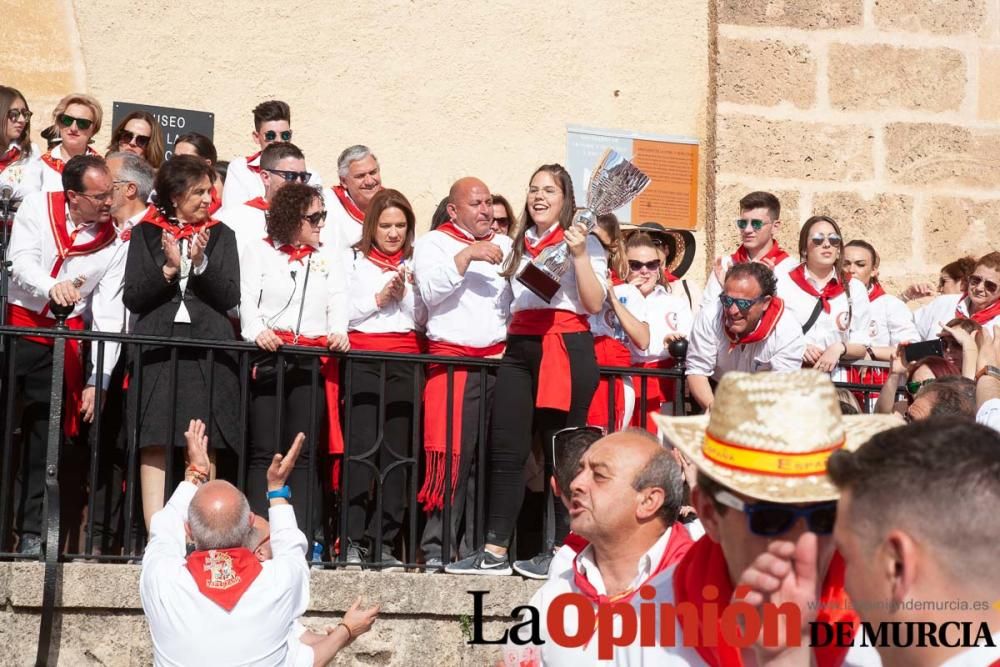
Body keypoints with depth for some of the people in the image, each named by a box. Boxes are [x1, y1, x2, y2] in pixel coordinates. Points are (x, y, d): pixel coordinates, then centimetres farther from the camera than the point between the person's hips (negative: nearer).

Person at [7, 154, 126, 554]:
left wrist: (97, 380, -9)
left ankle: (31, 533, 7)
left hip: (63, 339, 1)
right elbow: (20, 262, -13)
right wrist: (52, 286, -35)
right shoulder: (38, 208, -2)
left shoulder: (115, 241, -2)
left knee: (45, 432, 1)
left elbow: (109, 314, -4)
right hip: (15, 324, 0)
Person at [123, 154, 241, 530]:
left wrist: (201, 262, -9)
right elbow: (132, 298, 2)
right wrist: (168, 269, -11)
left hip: (208, 348, 1)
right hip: (157, 346, -1)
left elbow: (230, 297, 3)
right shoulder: (146, 233, 9)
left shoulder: (220, 235, 12)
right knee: (155, 443, -6)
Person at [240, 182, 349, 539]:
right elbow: (248, 298, 1)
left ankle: (304, 537, -2)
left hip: (313, 361, 2)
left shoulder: (328, 256, 20)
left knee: (304, 453, -1)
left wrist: (338, 332, -12)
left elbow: (338, 301, 9)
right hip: (269, 357, -2)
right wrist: (256, 332, -19)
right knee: (265, 451, -5)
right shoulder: (259, 250, 11)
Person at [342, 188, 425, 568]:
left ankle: (384, 543, 1)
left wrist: (404, 295, -4)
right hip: (362, 356, -3)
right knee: (361, 447, -12)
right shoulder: (353, 260, 9)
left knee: (397, 449, -2)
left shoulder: (414, 265, 16)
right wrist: (379, 299, -6)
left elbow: (422, 319, 12)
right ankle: (352, 540, -10)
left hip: (405, 359, 3)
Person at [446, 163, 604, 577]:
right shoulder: (519, 245, 21)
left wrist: (579, 256, -14)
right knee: (505, 449, -2)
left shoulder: (584, 243, 4)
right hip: (520, 349, 5)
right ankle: (495, 551, -2)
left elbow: (595, 304, -8)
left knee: (561, 451, -3)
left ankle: (560, 550, 4)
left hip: (566, 349, -5)